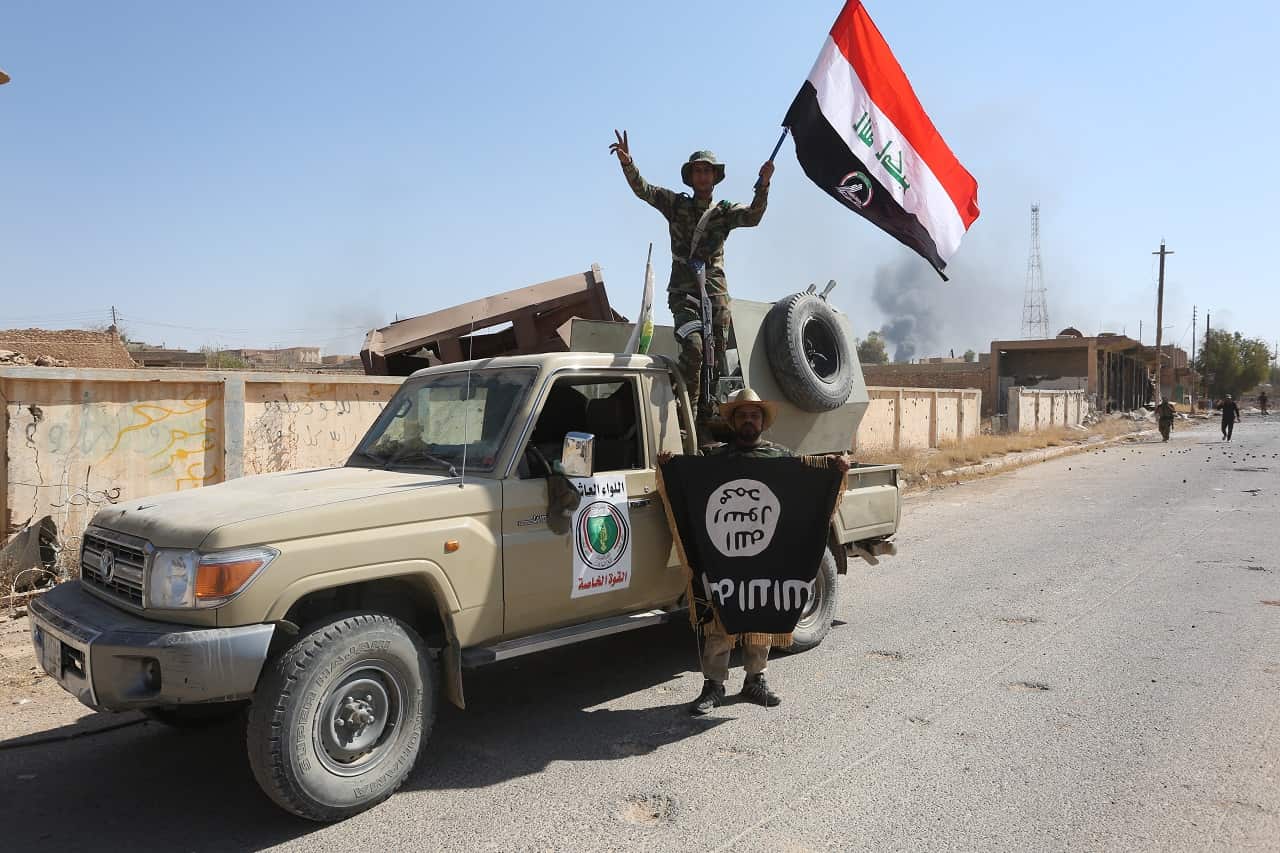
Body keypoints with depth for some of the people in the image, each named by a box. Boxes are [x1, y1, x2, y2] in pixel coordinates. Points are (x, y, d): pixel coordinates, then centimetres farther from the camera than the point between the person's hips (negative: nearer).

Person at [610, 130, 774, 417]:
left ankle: (710, 414, 10)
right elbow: (642, 189, 0)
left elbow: (752, 217, -8)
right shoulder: (676, 204, 10)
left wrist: (763, 184, -25)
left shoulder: (725, 210, 11)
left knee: (715, 358, 0)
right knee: (693, 346, -23)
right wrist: (627, 163, -18)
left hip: (716, 291, 2)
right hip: (683, 291, -2)